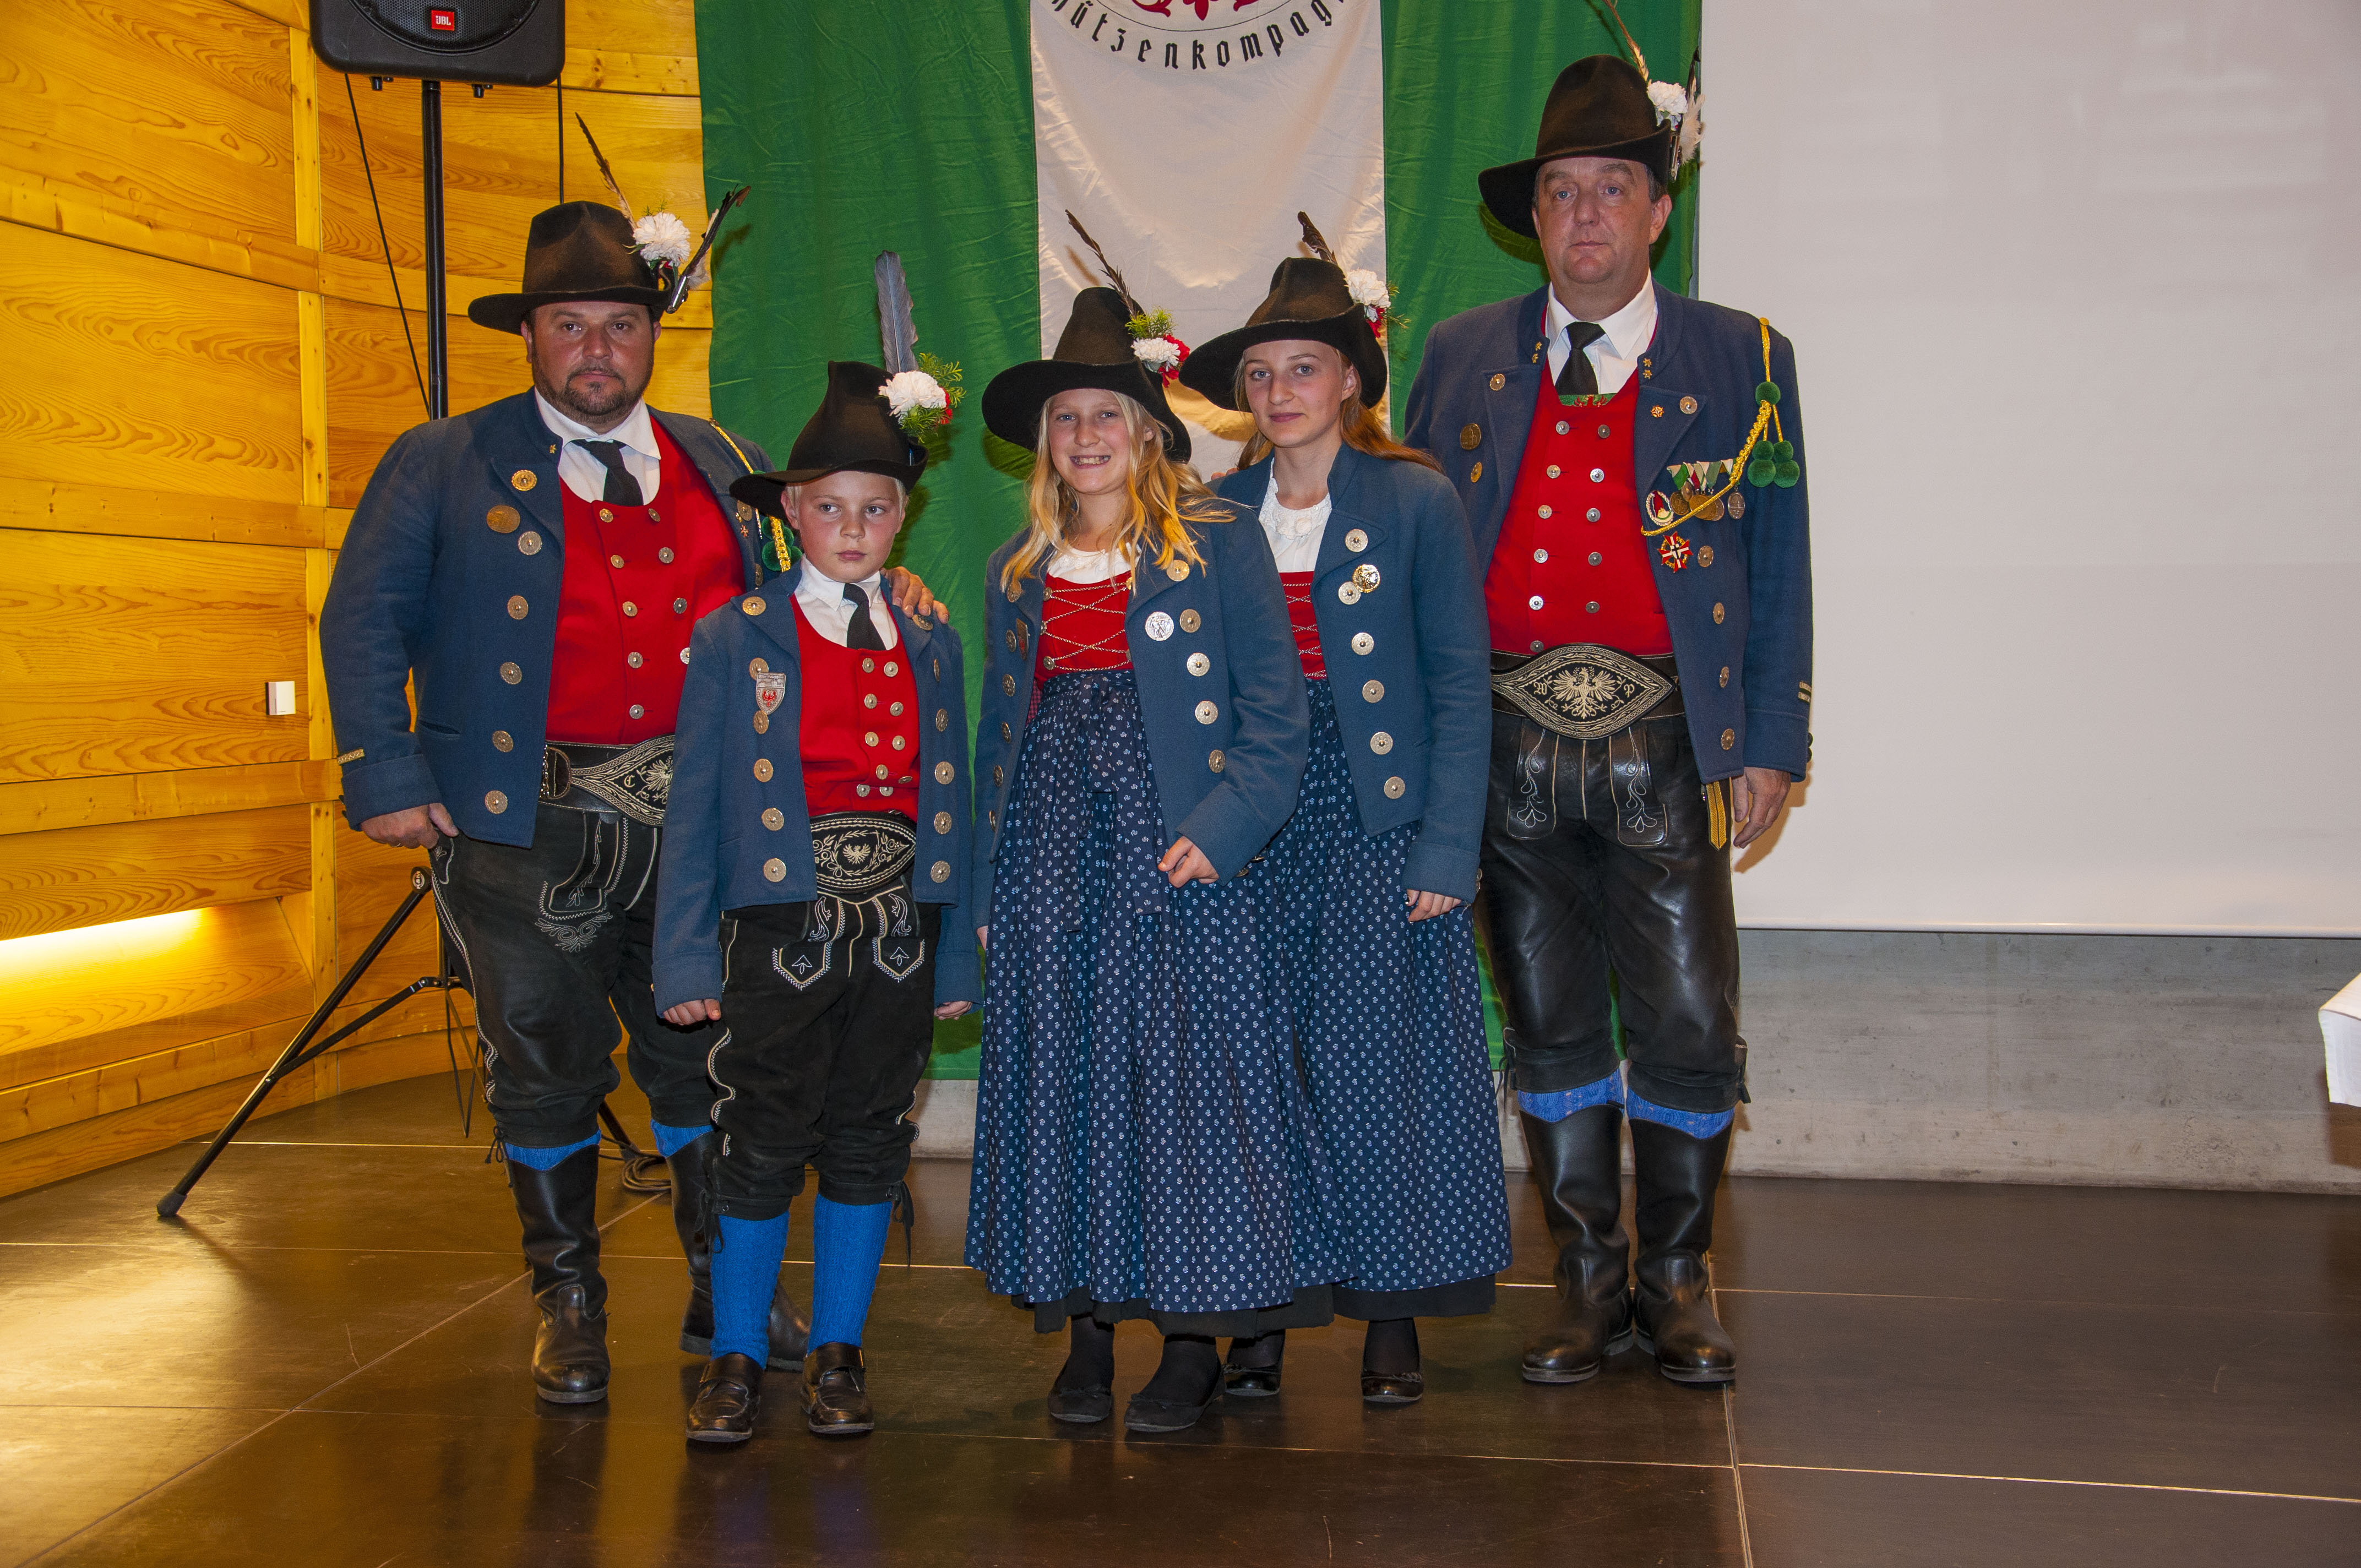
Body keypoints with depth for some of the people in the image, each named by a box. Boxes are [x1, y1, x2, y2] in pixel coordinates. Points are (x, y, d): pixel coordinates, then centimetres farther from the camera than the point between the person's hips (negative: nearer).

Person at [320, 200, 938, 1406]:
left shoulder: (719, 462, 13)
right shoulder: (444, 466, 3)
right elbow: (363, 621, -1)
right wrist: (387, 782, -9)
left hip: (697, 821, 3)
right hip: (529, 830, -2)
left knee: (706, 1063, 11)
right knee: (546, 1071, 7)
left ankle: (724, 1295, 27)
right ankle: (568, 1307, 25)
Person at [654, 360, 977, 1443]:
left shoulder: (930, 647, 10)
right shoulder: (736, 639, 0)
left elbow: (947, 804, 10)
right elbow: (695, 803, -2)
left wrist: (955, 957, 8)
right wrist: (686, 957, -7)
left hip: (895, 934, 3)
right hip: (782, 927, -3)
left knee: (868, 1144, 10)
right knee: (762, 1149, 2)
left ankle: (838, 1354, 23)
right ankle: (736, 1358, 17)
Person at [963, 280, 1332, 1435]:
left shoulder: (1217, 544, 2)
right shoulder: (1016, 573, 15)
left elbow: (1273, 709, -2)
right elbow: (999, 735, 17)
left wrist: (1221, 828, -14)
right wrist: (985, 887, 12)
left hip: (1172, 852, -4)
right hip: (1048, 853, 4)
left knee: (1184, 1072, -4)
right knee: (1059, 1077, 3)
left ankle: (1194, 1337, 8)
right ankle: (1086, 1324, 15)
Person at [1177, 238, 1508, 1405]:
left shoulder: (1416, 501, 1)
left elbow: (1460, 683, -2)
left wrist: (1447, 847, -8)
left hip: (1379, 820, -2)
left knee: (1380, 1066, -2)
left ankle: (1393, 1316, 13)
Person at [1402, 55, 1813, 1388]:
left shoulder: (1742, 360, 4)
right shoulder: (1462, 355, 9)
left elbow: (1778, 568, 3)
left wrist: (1770, 747, -4)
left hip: (1661, 746, -1)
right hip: (1510, 746, 2)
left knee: (1689, 1029, 1)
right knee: (1550, 1027, 10)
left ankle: (1678, 1275, 23)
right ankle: (1591, 1277, 26)